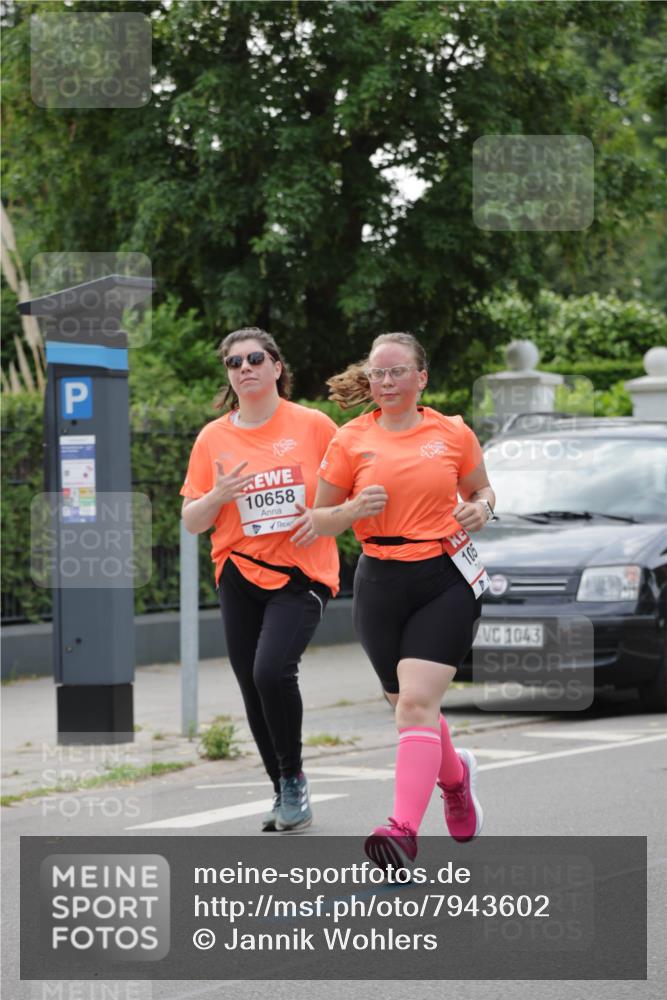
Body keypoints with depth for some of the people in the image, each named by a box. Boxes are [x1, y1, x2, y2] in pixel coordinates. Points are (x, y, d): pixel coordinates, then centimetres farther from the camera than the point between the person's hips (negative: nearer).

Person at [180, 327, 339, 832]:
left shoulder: (313, 425, -2)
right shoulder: (213, 438, 5)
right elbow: (192, 521, 8)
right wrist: (217, 496, -12)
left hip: (303, 574, -4)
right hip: (240, 576, 4)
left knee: (272, 669, -22)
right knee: (253, 686, 5)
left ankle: (294, 778, -1)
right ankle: (285, 794, 21)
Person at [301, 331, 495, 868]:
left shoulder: (454, 434, 2)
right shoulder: (351, 440, 2)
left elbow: (481, 490, 18)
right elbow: (319, 520, 6)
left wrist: (480, 508, -5)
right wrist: (353, 510, -14)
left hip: (446, 580, -2)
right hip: (381, 585, 2)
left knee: (416, 702, -17)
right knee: (409, 704, 13)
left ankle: (405, 828, -23)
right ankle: (455, 774, 45)